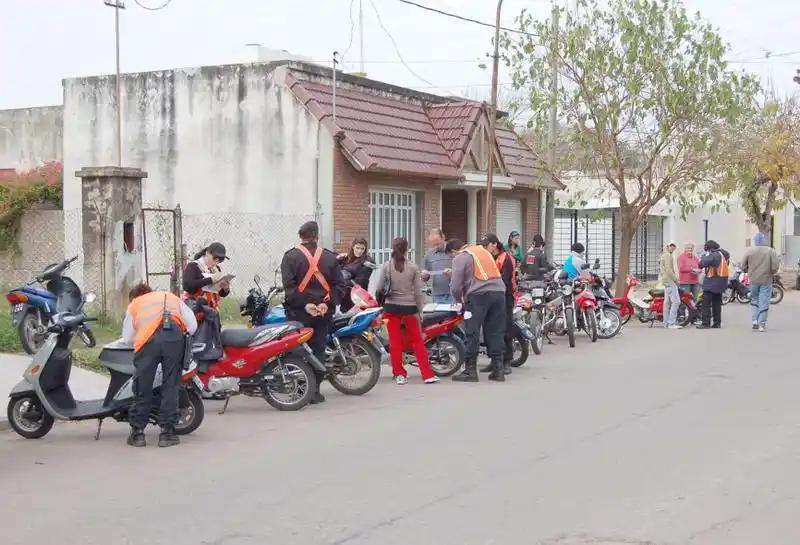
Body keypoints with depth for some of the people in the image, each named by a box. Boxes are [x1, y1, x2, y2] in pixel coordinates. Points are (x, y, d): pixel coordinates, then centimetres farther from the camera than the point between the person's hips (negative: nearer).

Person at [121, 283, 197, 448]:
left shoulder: (134, 304, 30)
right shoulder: (172, 297, 34)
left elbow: (127, 338, 21)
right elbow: (192, 325, 20)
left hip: (148, 339, -1)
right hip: (175, 335, 1)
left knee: (142, 386, 9)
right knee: (171, 385, 8)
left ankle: (137, 433, 14)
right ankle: (167, 432, 9)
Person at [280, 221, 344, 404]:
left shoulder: (291, 256, -2)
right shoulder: (330, 257, 6)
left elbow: (289, 286, -12)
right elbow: (338, 284, 1)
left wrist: (304, 304, -14)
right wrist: (327, 303, -7)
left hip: (298, 312, -2)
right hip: (324, 312, 2)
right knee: (318, 349, 8)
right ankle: (315, 390, 8)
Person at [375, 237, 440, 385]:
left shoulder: (386, 266, -5)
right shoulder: (413, 268, -4)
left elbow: (379, 288, -6)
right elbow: (418, 292, -2)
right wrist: (420, 310, 6)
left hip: (391, 307, 0)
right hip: (409, 308, 0)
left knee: (395, 342, 7)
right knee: (417, 341, 9)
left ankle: (399, 374, 9)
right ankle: (428, 374, 6)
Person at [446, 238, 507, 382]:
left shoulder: (460, 257, 4)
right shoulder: (483, 250, 25)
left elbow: (455, 286, -3)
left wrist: (459, 300, 16)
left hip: (479, 295, -6)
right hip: (499, 292, 6)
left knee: (473, 333, 0)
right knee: (495, 332, 9)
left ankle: (470, 370, 1)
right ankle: (498, 370, 9)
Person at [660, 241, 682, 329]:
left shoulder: (664, 255, 20)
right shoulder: (668, 256, -12)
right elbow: (669, 270, -20)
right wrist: (676, 280, -14)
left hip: (666, 281, 11)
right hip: (670, 281, -11)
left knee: (667, 302, 10)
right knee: (676, 301, -14)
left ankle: (666, 323, 11)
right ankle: (672, 323, -18)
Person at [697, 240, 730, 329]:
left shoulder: (714, 255, -16)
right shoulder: (724, 254, 14)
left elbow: (702, 263, -22)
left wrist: (704, 255, -1)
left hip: (712, 283, -9)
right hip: (720, 284, 9)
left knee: (706, 303, -6)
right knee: (717, 303, 15)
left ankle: (706, 323, -9)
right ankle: (717, 323, 17)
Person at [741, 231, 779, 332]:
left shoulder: (749, 251, -3)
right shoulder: (771, 251, -8)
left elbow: (743, 267, 0)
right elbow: (775, 267, -12)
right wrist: (773, 272, 9)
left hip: (753, 281, 2)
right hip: (766, 281, -2)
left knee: (754, 300, 18)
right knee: (764, 302, 3)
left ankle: (755, 321, 6)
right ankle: (762, 325, 2)